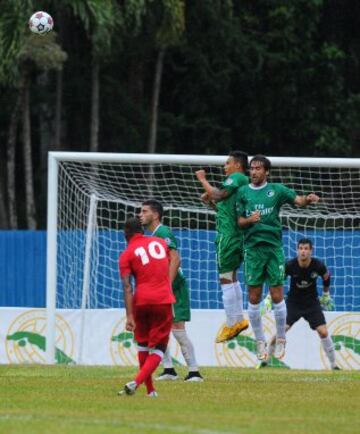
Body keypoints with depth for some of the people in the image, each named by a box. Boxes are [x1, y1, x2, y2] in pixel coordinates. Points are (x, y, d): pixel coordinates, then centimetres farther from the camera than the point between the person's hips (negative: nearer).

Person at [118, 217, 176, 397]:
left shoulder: (127, 255, 1)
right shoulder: (160, 243, 11)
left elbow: (127, 287, -9)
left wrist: (130, 316, -14)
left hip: (141, 301, 0)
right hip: (164, 300, 0)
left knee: (142, 344, 20)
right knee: (158, 348, 4)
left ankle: (150, 390, 18)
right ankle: (136, 382, -17)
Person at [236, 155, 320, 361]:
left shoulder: (277, 190, 4)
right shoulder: (243, 192, 7)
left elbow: (298, 200, -8)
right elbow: (240, 221, 7)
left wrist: (308, 199, -30)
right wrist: (250, 220, -15)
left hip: (274, 247, -1)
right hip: (253, 248, 1)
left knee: (277, 296, -2)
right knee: (254, 298, 2)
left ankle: (281, 339, 13)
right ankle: (260, 342, 13)